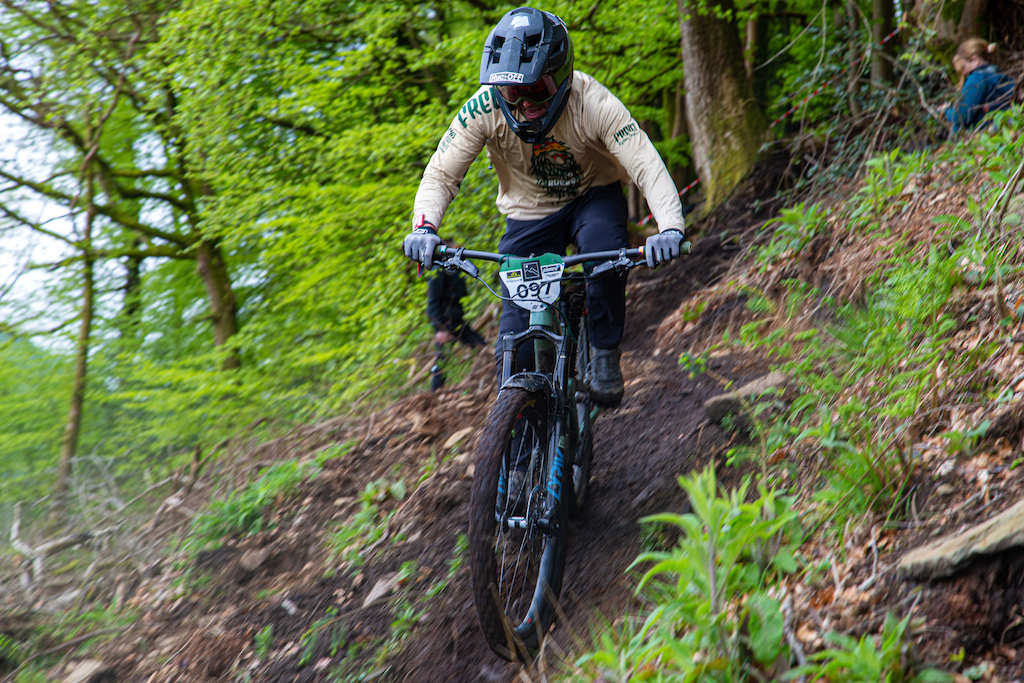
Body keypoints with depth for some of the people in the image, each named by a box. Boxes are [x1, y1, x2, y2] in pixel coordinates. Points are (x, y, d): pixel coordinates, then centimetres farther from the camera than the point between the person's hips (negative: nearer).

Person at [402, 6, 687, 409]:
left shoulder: (593, 104, -30)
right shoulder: (484, 108, -25)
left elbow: (647, 166, -36)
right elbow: (440, 174, -21)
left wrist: (670, 228, -53)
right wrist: (424, 227, -41)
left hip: (594, 197, -1)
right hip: (529, 214, 2)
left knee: (605, 247, -35)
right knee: (519, 321, -9)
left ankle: (605, 354, -14)